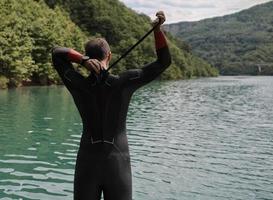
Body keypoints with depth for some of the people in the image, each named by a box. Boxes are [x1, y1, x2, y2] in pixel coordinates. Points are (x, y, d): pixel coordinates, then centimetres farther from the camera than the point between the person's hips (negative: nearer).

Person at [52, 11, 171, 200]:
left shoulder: (79, 85, -6)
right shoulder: (124, 82, -9)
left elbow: (57, 52, 10)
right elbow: (164, 61, 0)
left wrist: (83, 60, -7)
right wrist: (158, 29, -3)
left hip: (87, 165, 1)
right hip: (118, 165, 0)